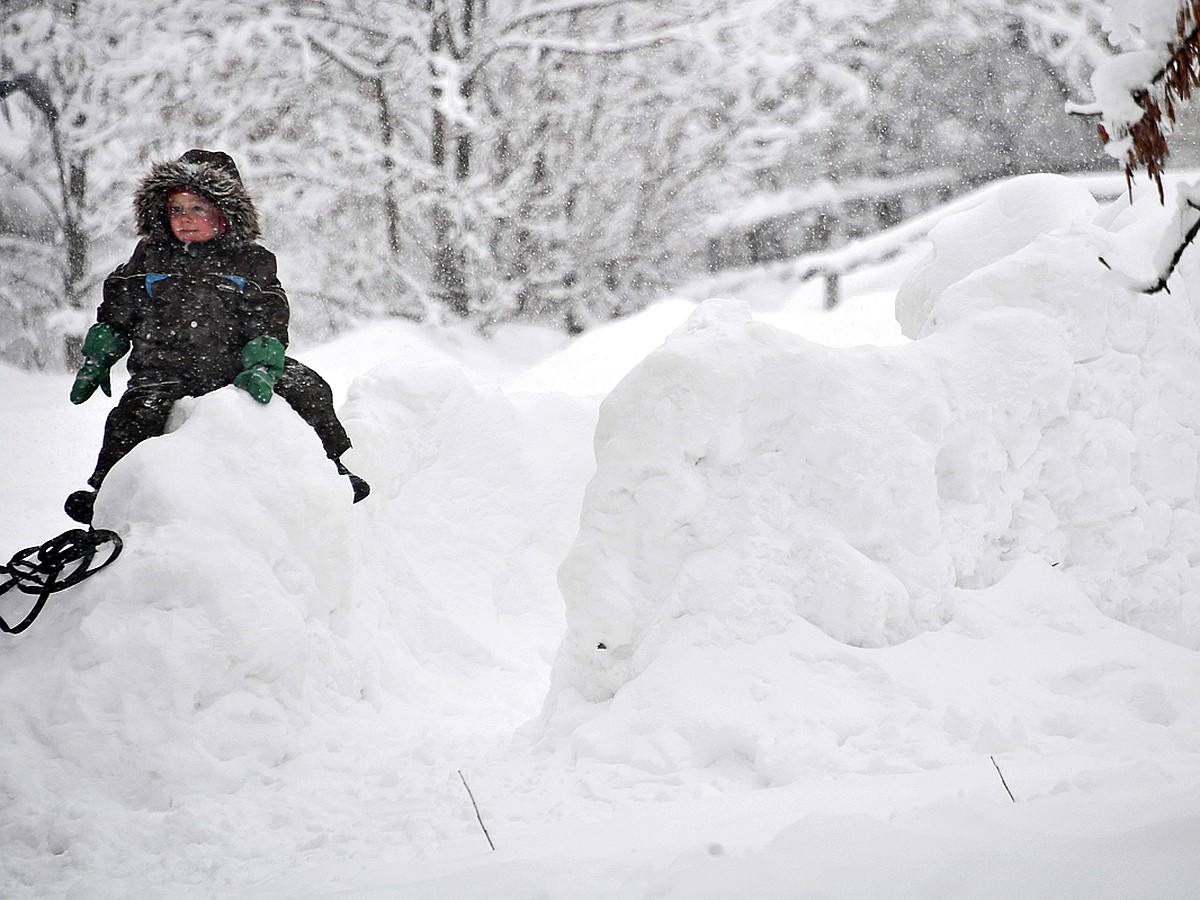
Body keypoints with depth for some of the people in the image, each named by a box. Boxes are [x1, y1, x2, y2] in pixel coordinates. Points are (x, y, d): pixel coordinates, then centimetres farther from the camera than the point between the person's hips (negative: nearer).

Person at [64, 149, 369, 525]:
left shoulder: (251, 261, 6)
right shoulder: (149, 257, 11)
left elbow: (268, 322, -1)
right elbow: (115, 313, 20)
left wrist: (260, 368, -17)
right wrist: (95, 362, 17)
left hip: (234, 366, 0)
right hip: (165, 370, 0)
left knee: (307, 390, -14)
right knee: (133, 418, -27)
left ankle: (331, 467, 3)